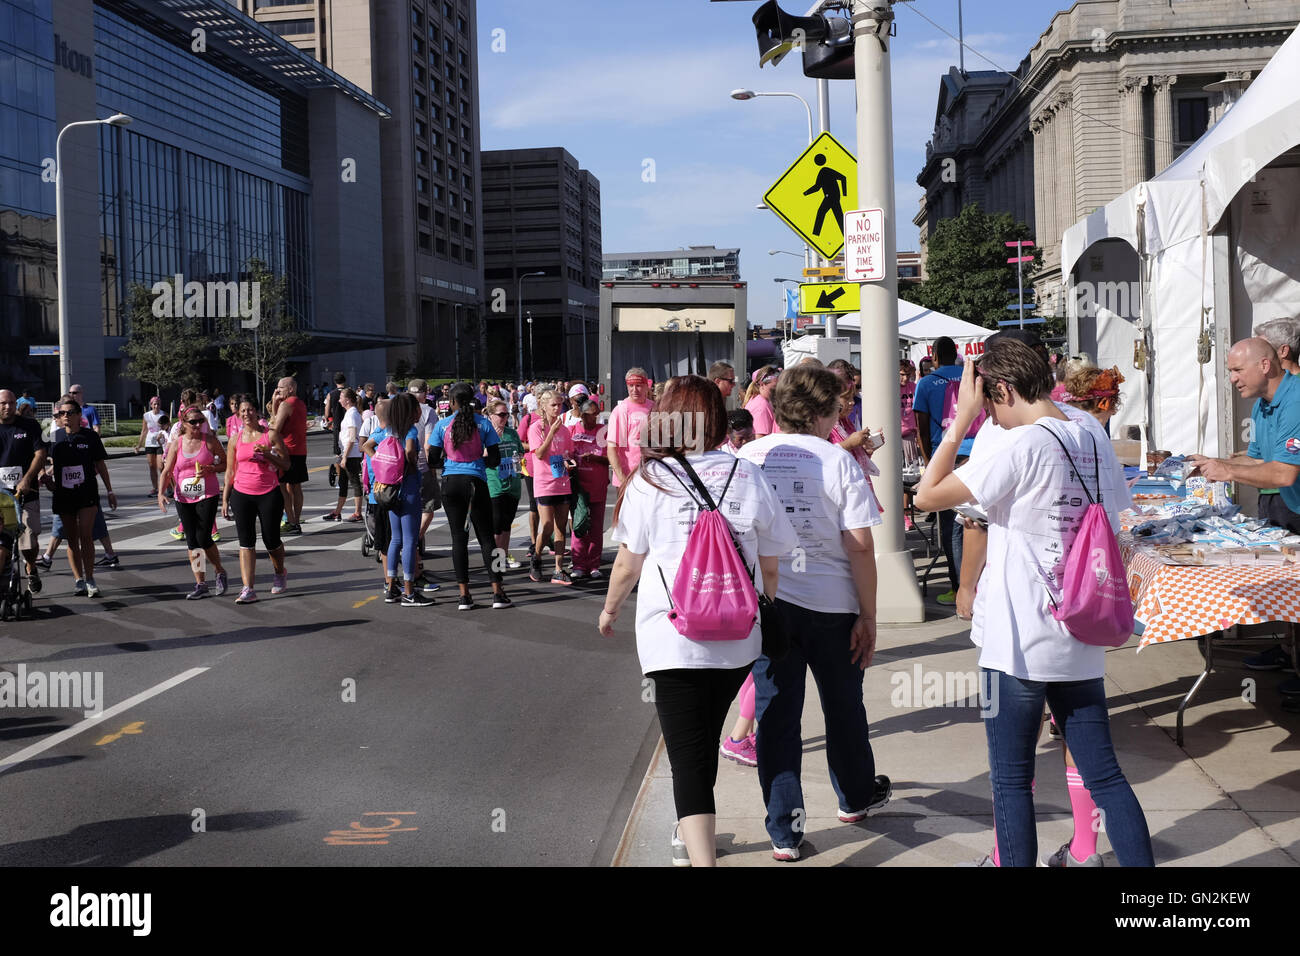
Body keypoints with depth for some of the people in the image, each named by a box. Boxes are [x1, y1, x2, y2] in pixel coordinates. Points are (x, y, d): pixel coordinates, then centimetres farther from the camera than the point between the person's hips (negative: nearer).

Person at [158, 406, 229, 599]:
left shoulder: (209, 440, -2)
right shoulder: (177, 444, 3)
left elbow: (226, 463, 5)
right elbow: (167, 471, 4)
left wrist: (211, 469, -15)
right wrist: (161, 493, -10)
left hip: (207, 496, -3)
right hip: (183, 498, 3)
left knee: (203, 538, -9)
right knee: (192, 541, 5)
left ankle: (220, 572, 17)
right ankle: (201, 584, 12)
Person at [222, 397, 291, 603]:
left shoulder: (271, 435, -1)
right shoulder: (236, 438, 7)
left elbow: (286, 464, -2)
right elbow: (230, 471, 12)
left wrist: (267, 454, -18)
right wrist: (225, 499, 9)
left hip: (269, 493, -2)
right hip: (242, 495, 2)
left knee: (271, 540, 4)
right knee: (246, 541, -4)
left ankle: (280, 573, 34)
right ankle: (248, 589, -7)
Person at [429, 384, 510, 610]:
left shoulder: (443, 425, 0)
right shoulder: (483, 424, -1)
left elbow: (432, 461, 1)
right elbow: (494, 460, -1)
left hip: (451, 483, 1)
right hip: (476, 482, -1)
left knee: (458, 537, 6)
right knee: (486, 536, 5)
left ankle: (464, 594, 4)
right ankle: (497, 592, 3)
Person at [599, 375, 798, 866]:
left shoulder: (649, 479, -6)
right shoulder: (747, 475, -1)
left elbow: (628, 562, 0)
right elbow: (770, 565, 3)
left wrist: (610, 608, 18)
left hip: (673, 636, -3)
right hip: (738, 638, 3)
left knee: (689, 756, -2)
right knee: (706, 739, 24)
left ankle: (699, 849, -13)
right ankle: (690, 835, 43)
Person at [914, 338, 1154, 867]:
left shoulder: (1020, 446, -15)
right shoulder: (1096, 444, 7)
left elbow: (928, 495, -14)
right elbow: (1110, 531, 14)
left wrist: (961, 419, -9)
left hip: (1019, 643, -6)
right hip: (1082, 644, 7)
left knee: (1011, 781, 5)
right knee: (1104, 774, 11)